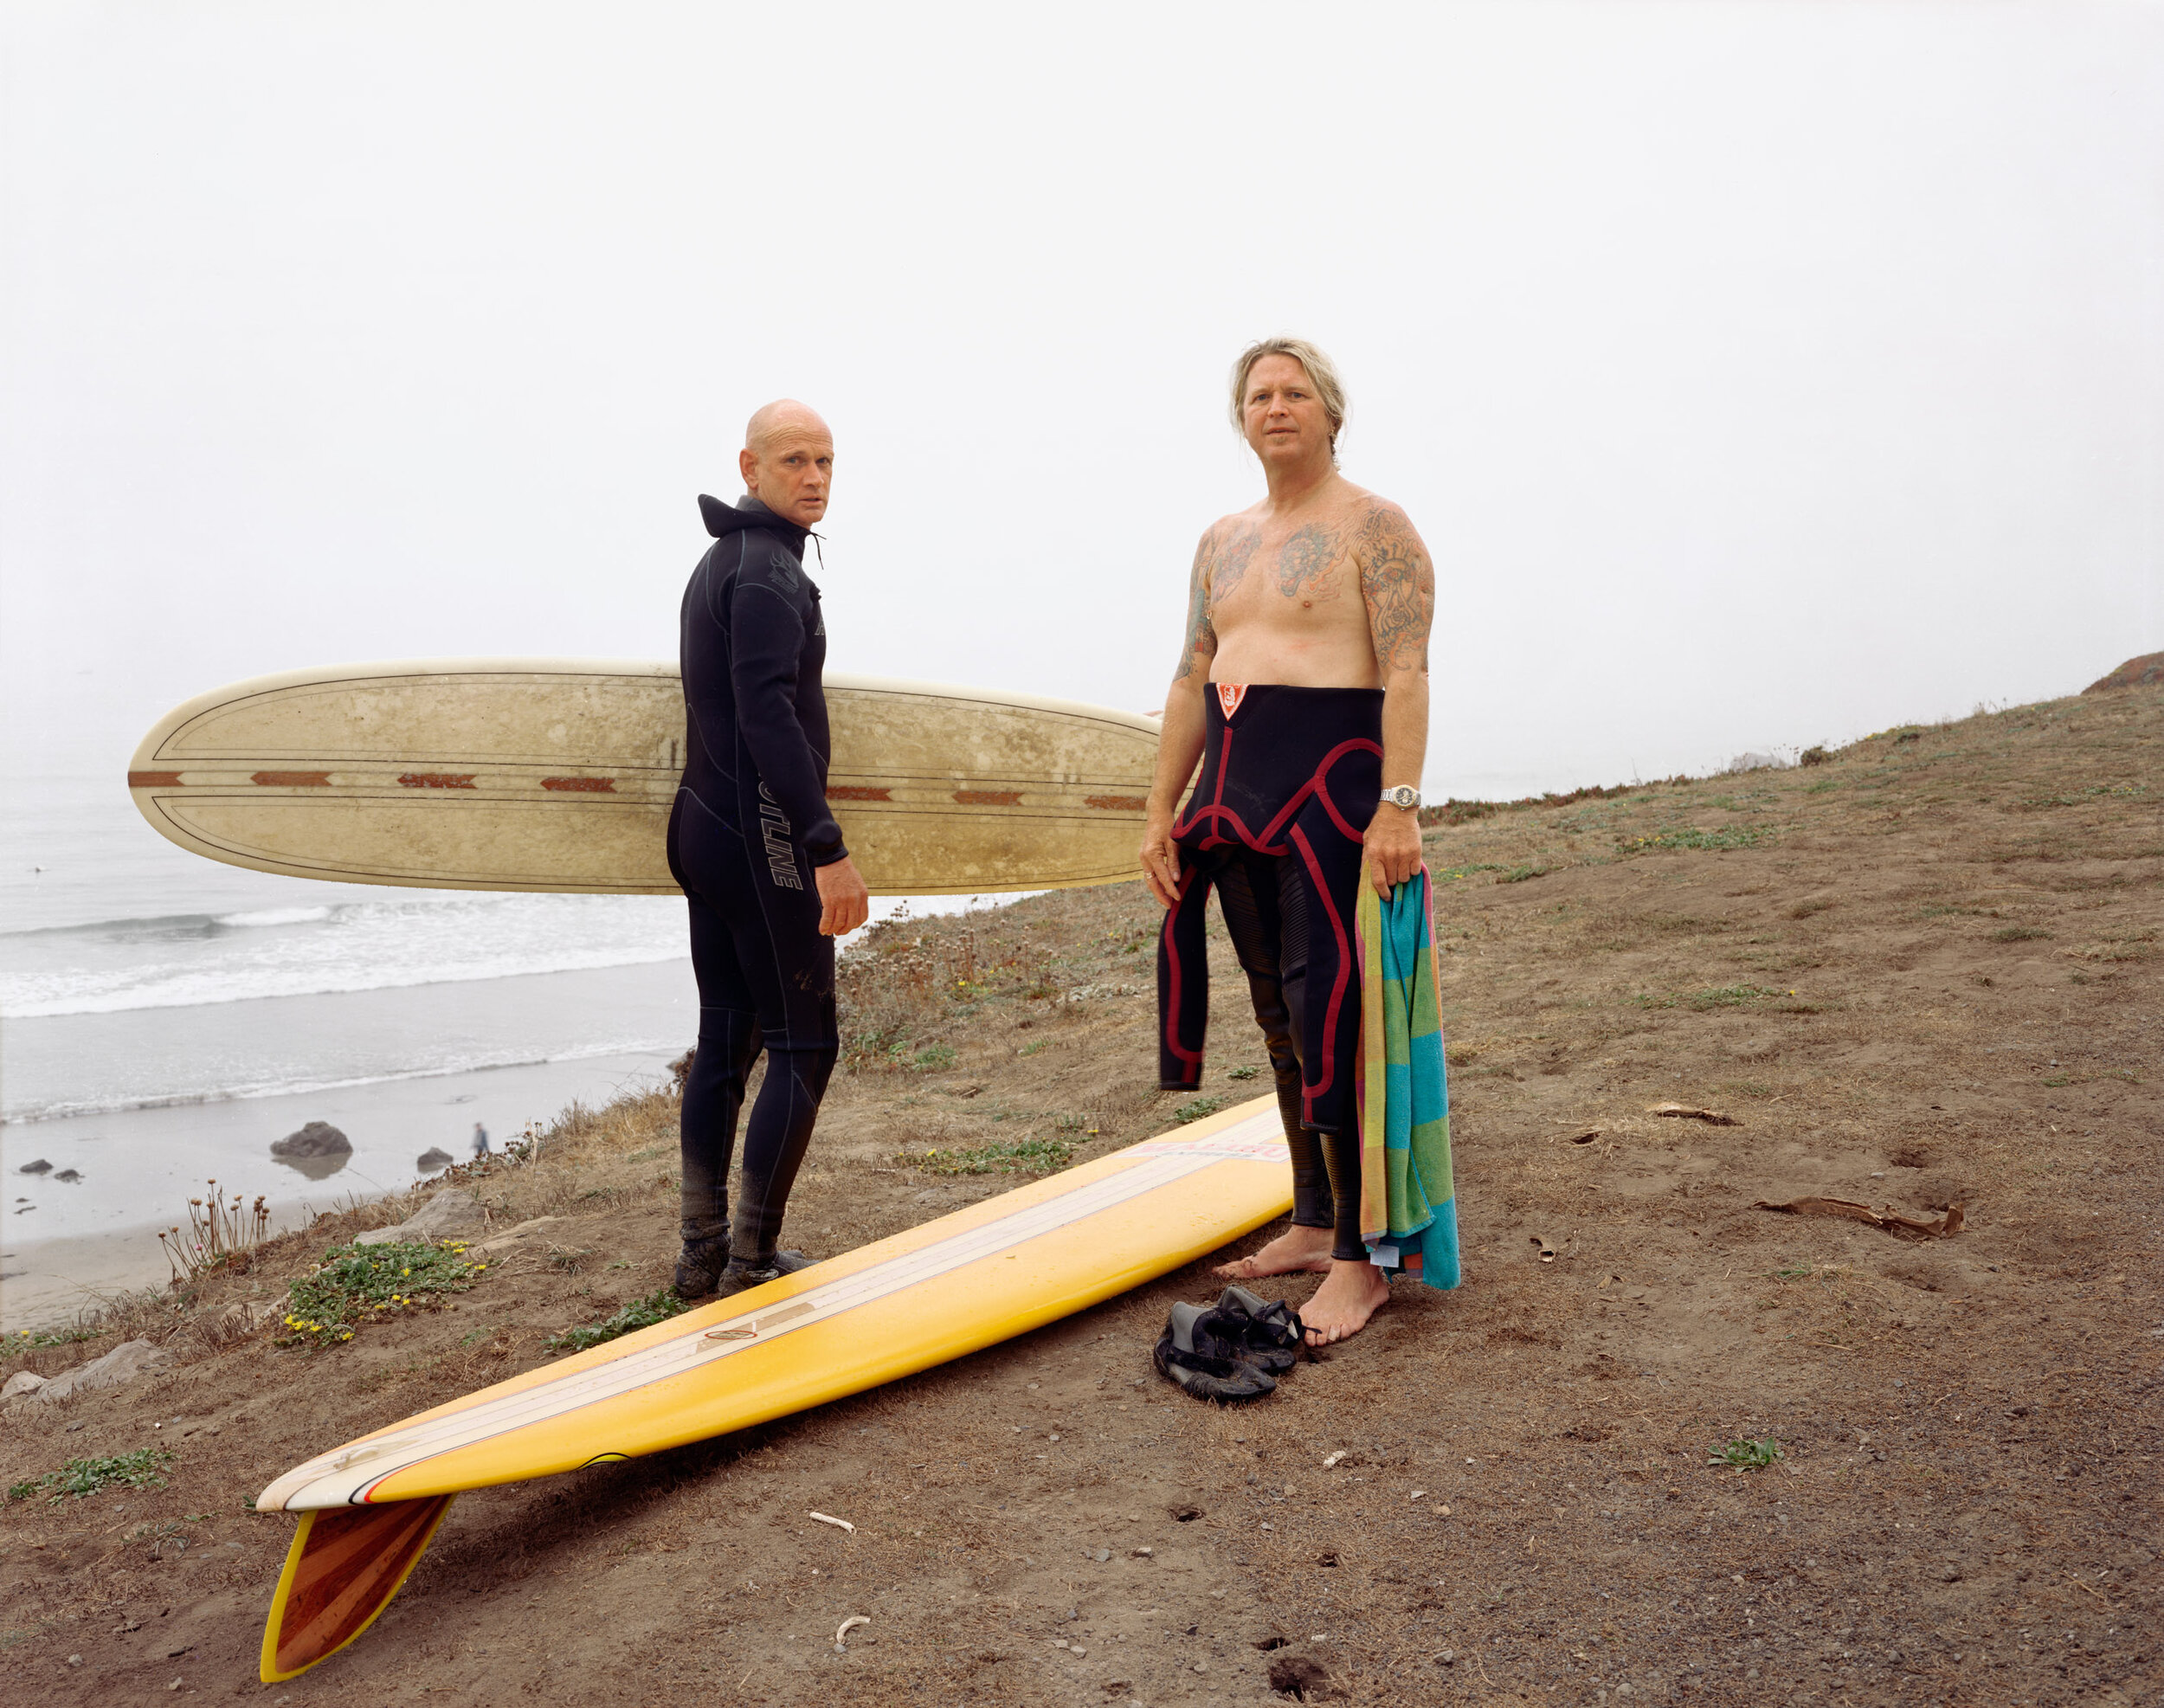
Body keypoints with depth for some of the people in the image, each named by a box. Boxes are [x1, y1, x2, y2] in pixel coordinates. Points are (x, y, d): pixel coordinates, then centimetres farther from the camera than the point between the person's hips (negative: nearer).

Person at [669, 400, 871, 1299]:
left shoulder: (719, 561, 20)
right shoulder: (768, 569, -13)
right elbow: (769, 718, -23)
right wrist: (828, 849, -26)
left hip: (706, 825, 10)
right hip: (762, 838, -10)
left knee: (725, 1040, 13)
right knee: (803, 1045, -2)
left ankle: (703, 1255, 20)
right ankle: (752, 1259, 4)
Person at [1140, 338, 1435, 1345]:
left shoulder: (1373, 527, -3)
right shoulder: (1222, 543, 18)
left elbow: (1407, 673, -13)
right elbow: (1190, 684, 16)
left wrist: (1398, 804, -23)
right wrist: (1161, 810, 11)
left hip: (1330, 789, -7)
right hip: (1234, 794, 7)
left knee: (1330, 1018, -8)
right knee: (1280, 1017, 11)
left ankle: (1359, 1259, 3)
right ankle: (1312, 1222, 24)